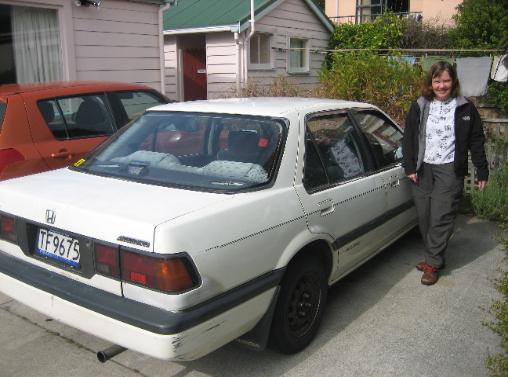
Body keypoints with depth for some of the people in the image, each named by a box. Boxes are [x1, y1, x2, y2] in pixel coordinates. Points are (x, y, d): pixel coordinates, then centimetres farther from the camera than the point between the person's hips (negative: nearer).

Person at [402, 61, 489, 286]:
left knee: (441, 217, -7)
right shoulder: (419, 107, 6)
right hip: (422, 169, 3)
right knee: (424, 216, 6)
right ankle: (433, 257, 21)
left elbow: (476, 142, 6)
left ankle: (432, 264, 1)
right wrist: (410, 167, 0)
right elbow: (409, 138, 8)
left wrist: (482, 172, 5)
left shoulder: (465, 109, 2)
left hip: (450, 170, -3)